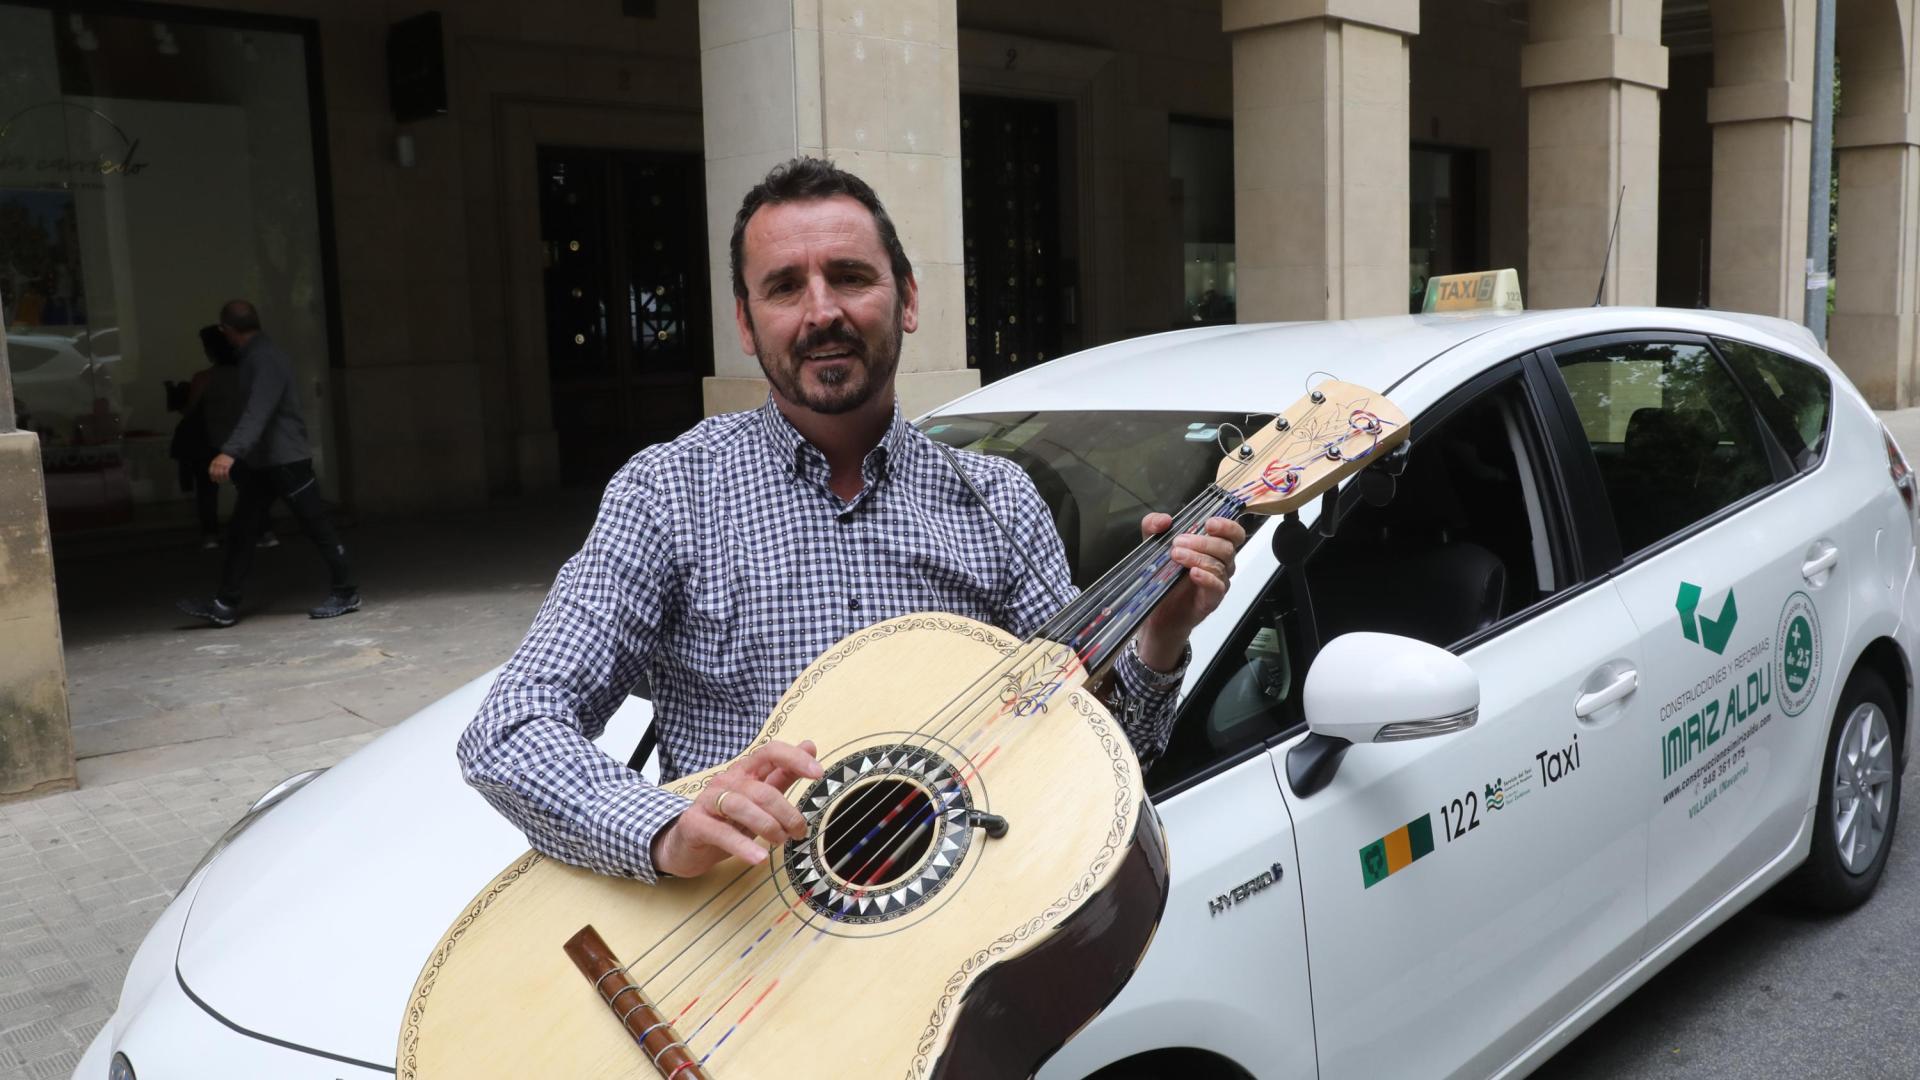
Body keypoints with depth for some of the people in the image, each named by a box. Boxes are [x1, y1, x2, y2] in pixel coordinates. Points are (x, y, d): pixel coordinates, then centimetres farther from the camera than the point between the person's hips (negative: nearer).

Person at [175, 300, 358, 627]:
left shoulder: (266, 360, -18)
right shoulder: (255, 356, 13)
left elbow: (257, 412, -32)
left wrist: (230, 452, -42)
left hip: (287, 459, -10)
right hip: (260, 462, 10)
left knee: (315, 526, -1)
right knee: (241, 531, 7)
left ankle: (346, 593, 9)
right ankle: (225, 605, 9)